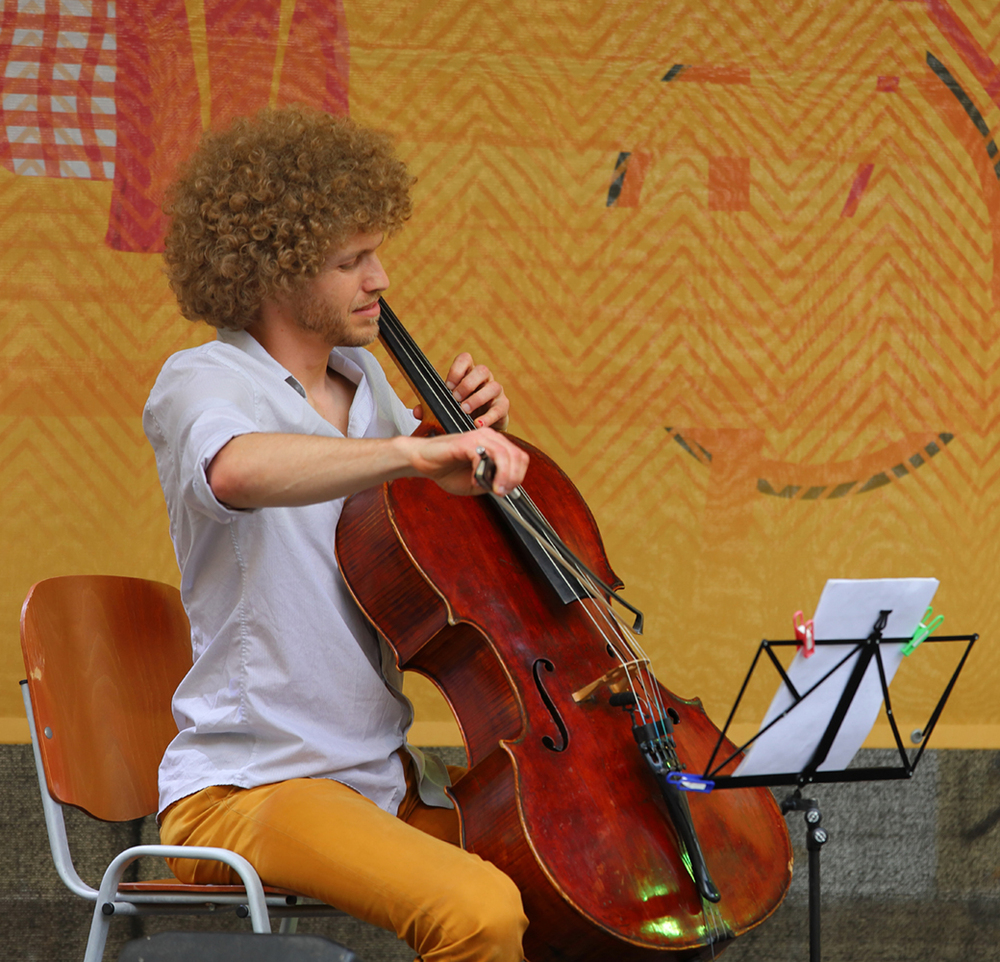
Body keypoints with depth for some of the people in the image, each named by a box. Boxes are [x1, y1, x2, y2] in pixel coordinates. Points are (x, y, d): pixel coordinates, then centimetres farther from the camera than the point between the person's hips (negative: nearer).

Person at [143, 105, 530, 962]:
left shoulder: (360, 377, 12)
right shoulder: (200, 384, -11)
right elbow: (236, 470, -37)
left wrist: (477, 439, 5)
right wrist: (411, 450, -48)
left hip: (388, 776, 8)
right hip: (245, 787, -8)